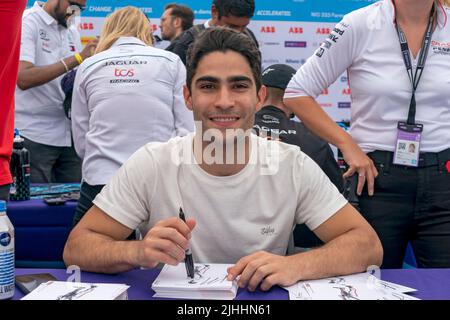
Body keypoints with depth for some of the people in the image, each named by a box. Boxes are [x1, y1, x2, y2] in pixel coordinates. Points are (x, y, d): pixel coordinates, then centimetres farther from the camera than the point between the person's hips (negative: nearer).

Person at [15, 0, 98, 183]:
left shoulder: (71, 29, 14)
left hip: (70, 135, 6)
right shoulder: (27, 22, -7)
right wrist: (77, 58, -23)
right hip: (35, 136, -6)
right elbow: (23, 78, -22)